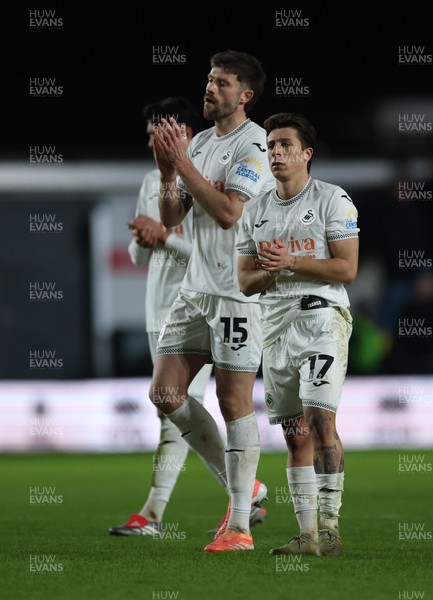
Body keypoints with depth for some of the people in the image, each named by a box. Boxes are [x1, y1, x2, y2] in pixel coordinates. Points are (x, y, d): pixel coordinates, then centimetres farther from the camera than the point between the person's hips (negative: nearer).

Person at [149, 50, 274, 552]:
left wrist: (183, 162, -17)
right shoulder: (198, 142, 14)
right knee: (165, 394, 2)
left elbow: (227, 211, -21)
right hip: (196, 288, 8)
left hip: (239, 290, -8)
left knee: (234, 401, -6)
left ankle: (239, 526, 0)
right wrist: (166, 171, -2)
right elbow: (170, 220, 14)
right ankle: (242, 486, 16)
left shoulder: (254, 144, -10)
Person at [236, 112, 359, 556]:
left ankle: (329, 524, -14)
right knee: (295, 433, 5)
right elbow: (245, 282, 15)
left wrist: (292, 262, -15)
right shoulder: (255, 211, 15)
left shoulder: (332, 200, -2)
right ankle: (307, 534, 7)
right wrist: (269, 272, -6)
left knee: (320, 420, -16)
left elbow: (347, 269, -9)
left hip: (321, 315, -6)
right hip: (275, 321, 6)